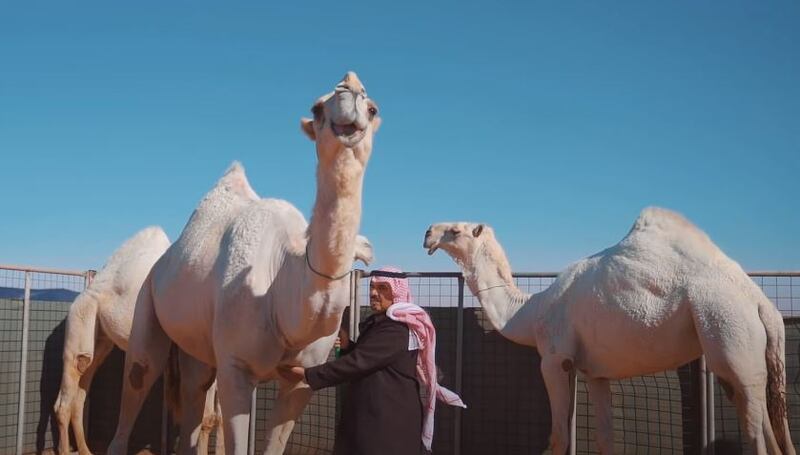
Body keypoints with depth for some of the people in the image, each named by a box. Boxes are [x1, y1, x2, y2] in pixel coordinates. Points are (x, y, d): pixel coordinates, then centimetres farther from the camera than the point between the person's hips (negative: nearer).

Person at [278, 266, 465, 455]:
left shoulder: (395, 330, -18)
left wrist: (307, 375, -20)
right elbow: (366, 358, 21)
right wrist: (347, 345, 1)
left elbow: (358, 362, -22)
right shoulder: (381, 323, 15)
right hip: (376, 415, 10)